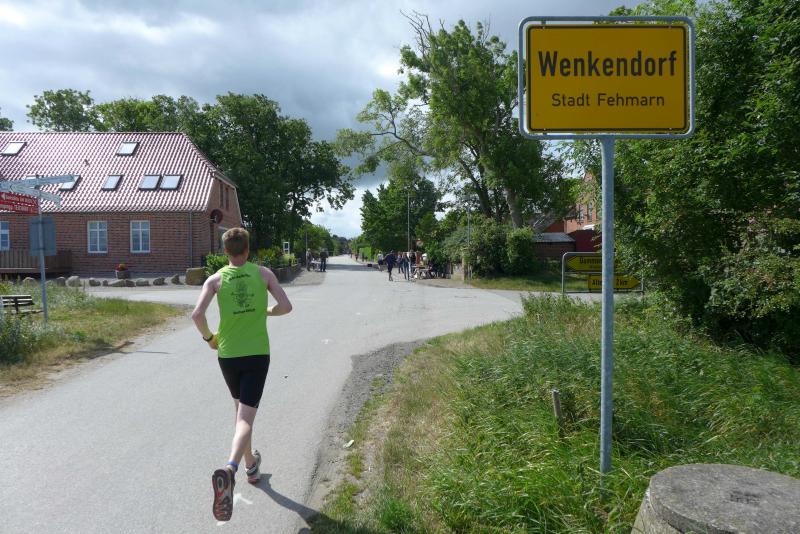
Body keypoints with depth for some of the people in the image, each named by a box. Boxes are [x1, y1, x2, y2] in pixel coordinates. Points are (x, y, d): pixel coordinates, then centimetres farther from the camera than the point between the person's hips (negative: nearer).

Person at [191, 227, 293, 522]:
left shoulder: (216, 278, -1)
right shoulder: (263, 273, -1)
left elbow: (197, 314, -12)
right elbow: (286, 306, -7)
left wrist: (208, 337, 6)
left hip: (227, 354, 2)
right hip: (257, 354, -2)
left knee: (240, 409, 24)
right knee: (246, 417, -5)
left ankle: (251, 465, 39)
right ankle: (229, 468, -30)